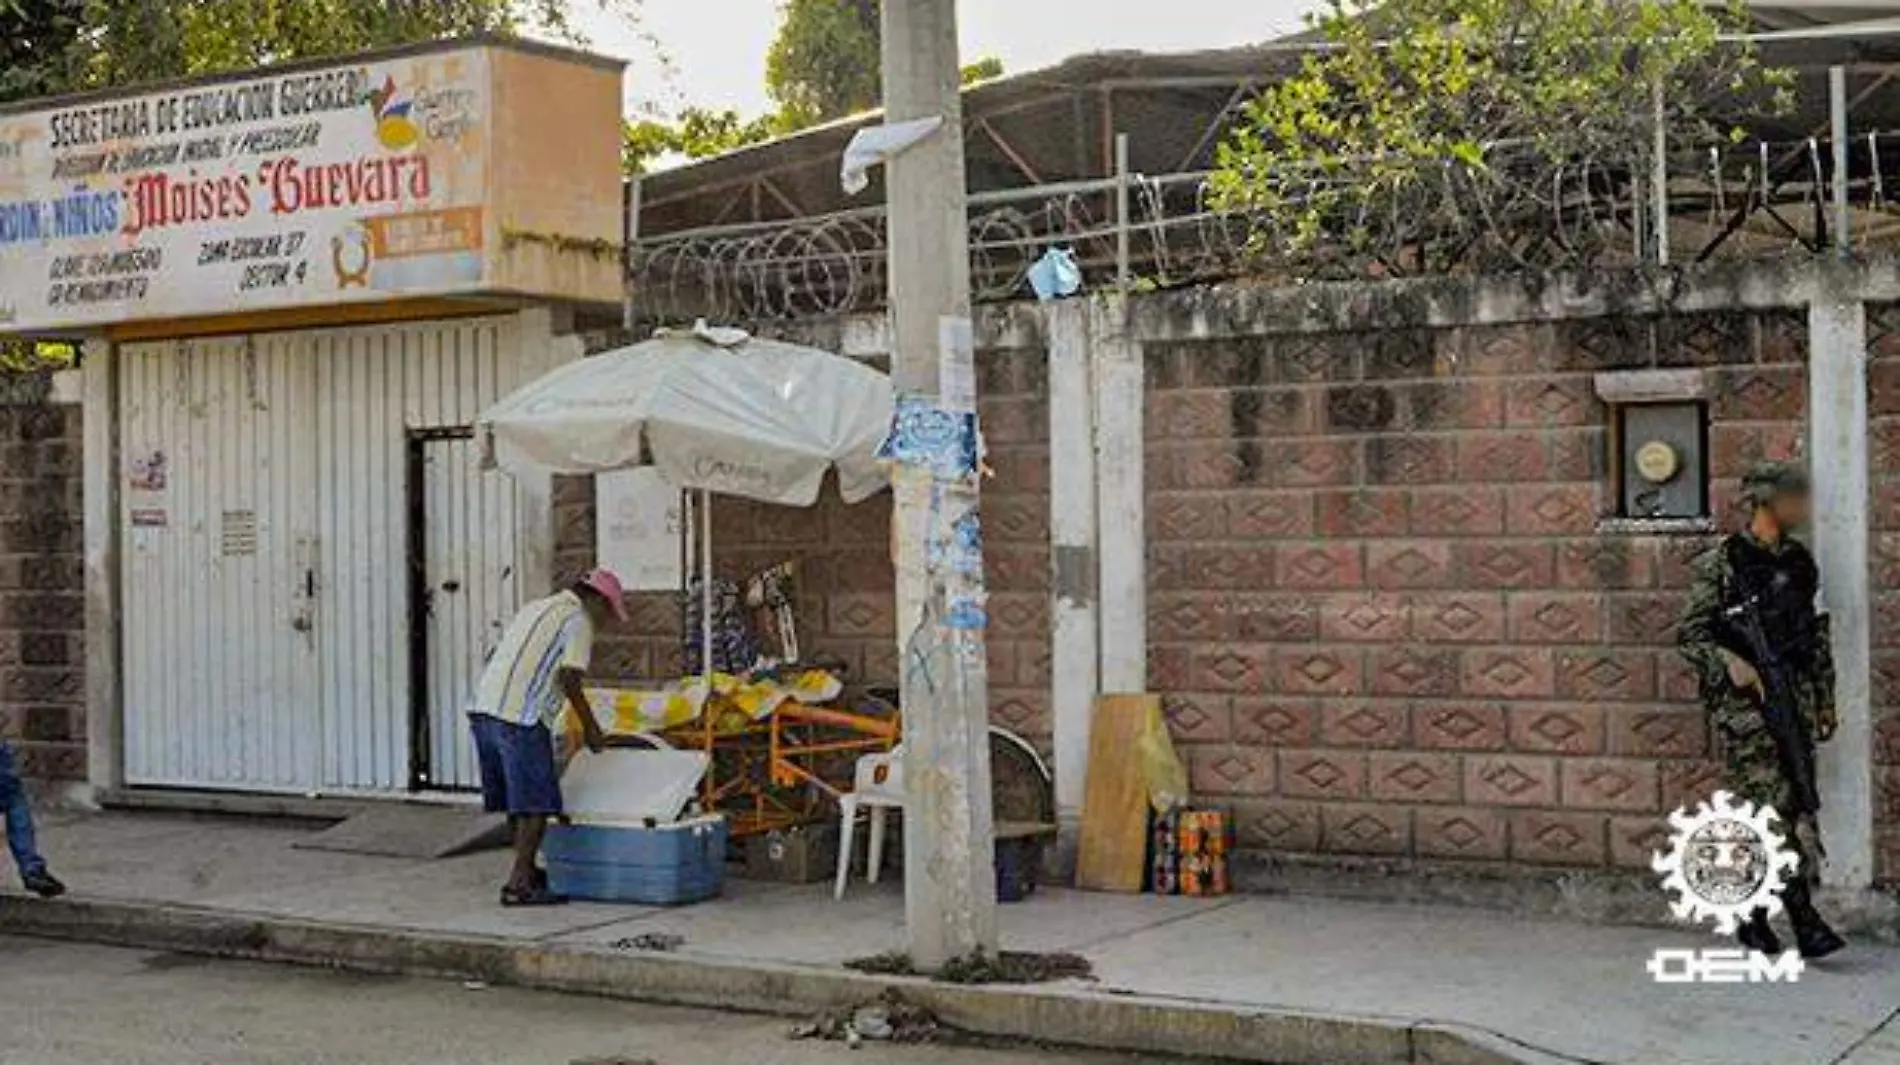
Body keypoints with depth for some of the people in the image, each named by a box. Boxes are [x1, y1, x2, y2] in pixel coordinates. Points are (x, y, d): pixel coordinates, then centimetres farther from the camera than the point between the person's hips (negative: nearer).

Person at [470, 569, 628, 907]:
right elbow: (569, 679, -12)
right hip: (521, 718, -9)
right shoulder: (579, 620, -1)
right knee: (536, 803, -3)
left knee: (515, 800, 19)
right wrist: (590, 726, -2)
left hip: (483, 707, 9)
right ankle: (519, 885, -4)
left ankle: (528, 870, 31)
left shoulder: (536, 608, 25)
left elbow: (494, 658, 26)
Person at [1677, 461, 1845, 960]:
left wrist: (1825, 699, 16)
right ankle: (1802, 917, -5)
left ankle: (1753, 913, 10)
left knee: (1798, 803, 2)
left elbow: (1819, 637, 18)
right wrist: (1728, 662, -20)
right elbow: (1689, 635, -5)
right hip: (1743, 700, -6)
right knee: (1772, 805, -9)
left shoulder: (1800, 562, 12)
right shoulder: (1721, 563, -5)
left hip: (1794, 696, 6)